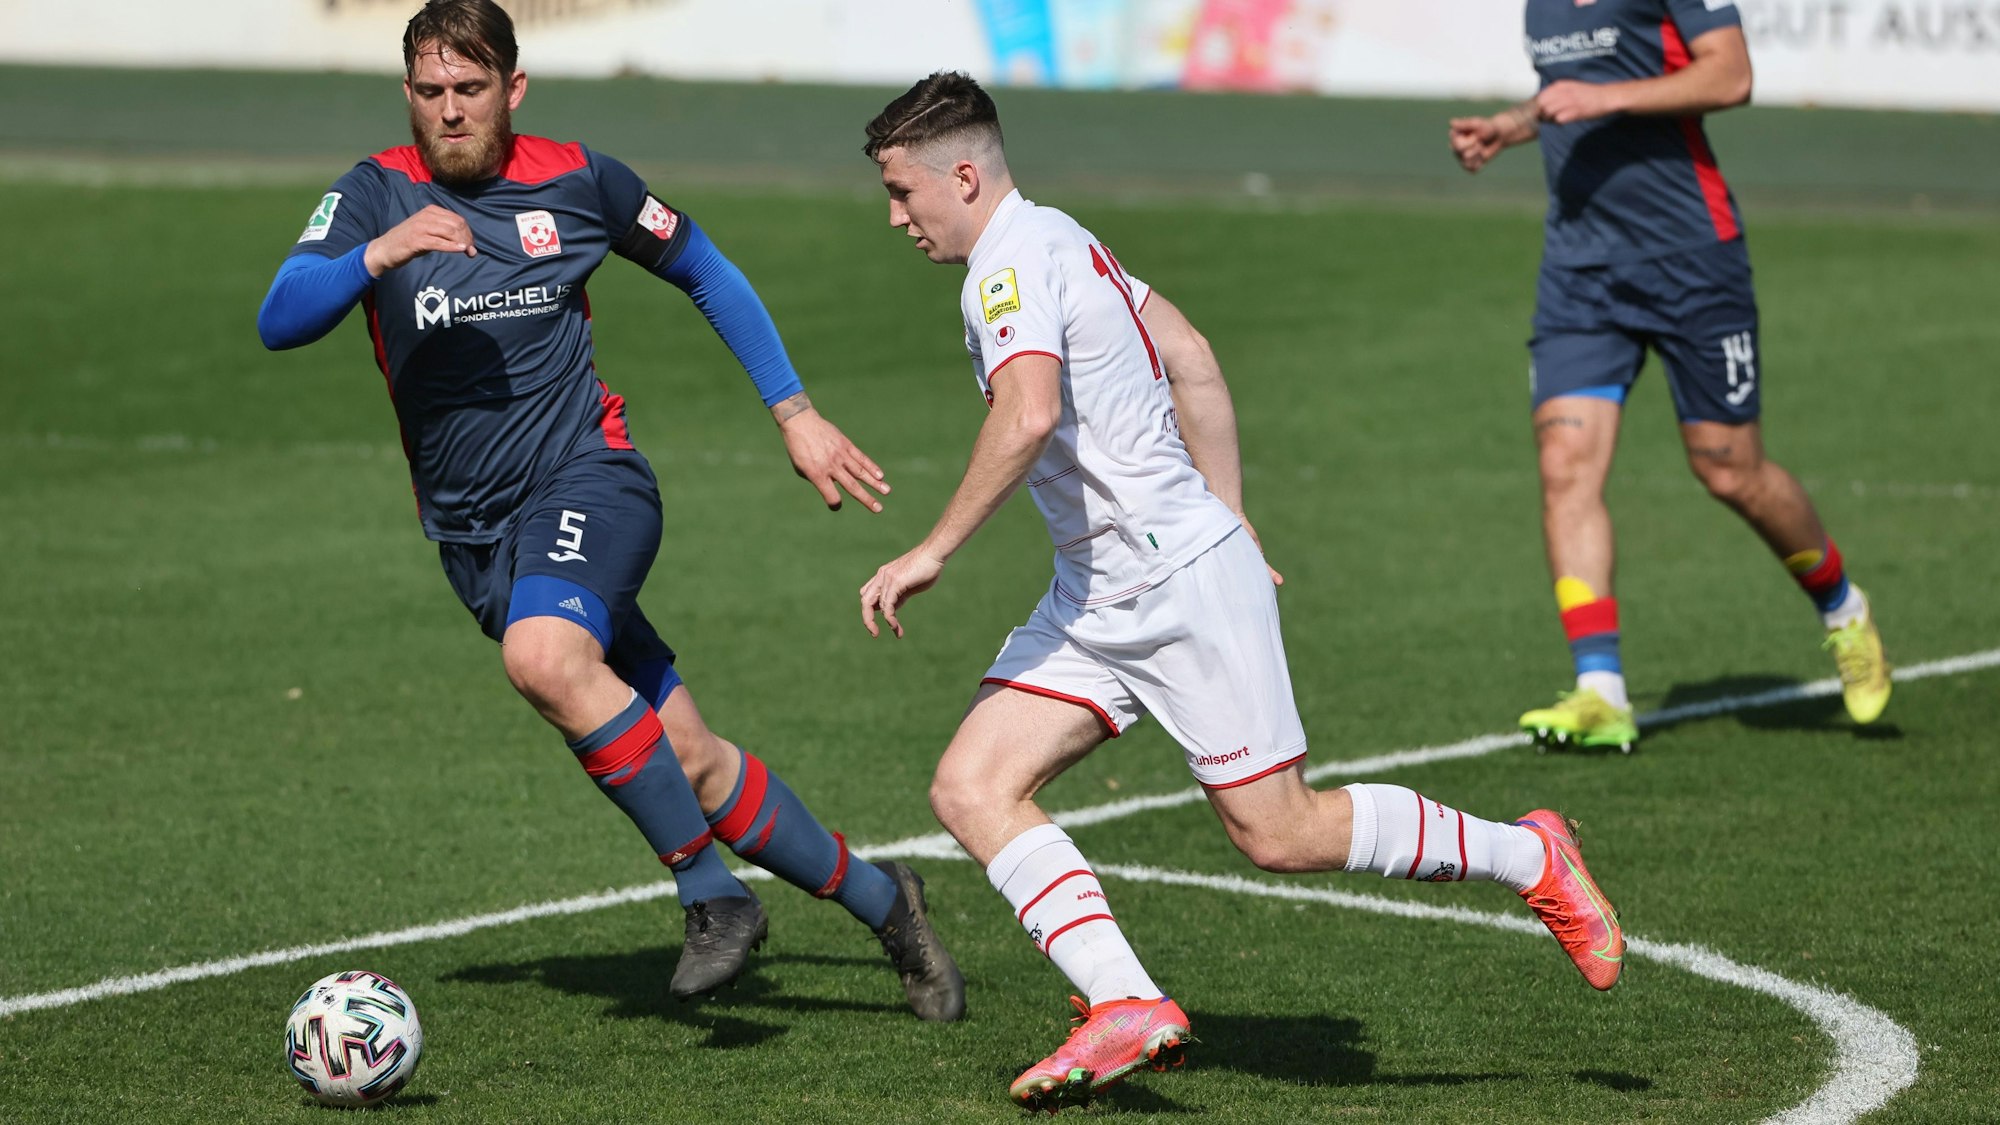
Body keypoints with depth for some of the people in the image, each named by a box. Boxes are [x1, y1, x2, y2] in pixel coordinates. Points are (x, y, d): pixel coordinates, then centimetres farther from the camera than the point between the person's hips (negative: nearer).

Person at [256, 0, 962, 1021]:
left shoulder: (576, 181, 1)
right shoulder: (375, 195, 0)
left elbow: (707, 274, 15)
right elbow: (279, 322, -15)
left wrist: (795, 414, 12)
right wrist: (379, 254, -32)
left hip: (586, 479, -2)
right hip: (472, 534, 3)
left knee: (543, 657, -35)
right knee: (688, 762, 1)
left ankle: (712, 896, -23)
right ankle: (878, 904, 19)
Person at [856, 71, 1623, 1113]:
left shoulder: (1011, 259, -17)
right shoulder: (1054, 238, 14)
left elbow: (1029, 415, -34)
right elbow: (1192, 358, 22)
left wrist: (933, 550, -28)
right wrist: (1228, 519, 25)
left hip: (1183, 581, -10)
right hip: (1098, 598, 10)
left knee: (1280, 834, -3)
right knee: (971, 786, -4)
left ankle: (1529, 857, 15)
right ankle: (1127, 1006, -11)